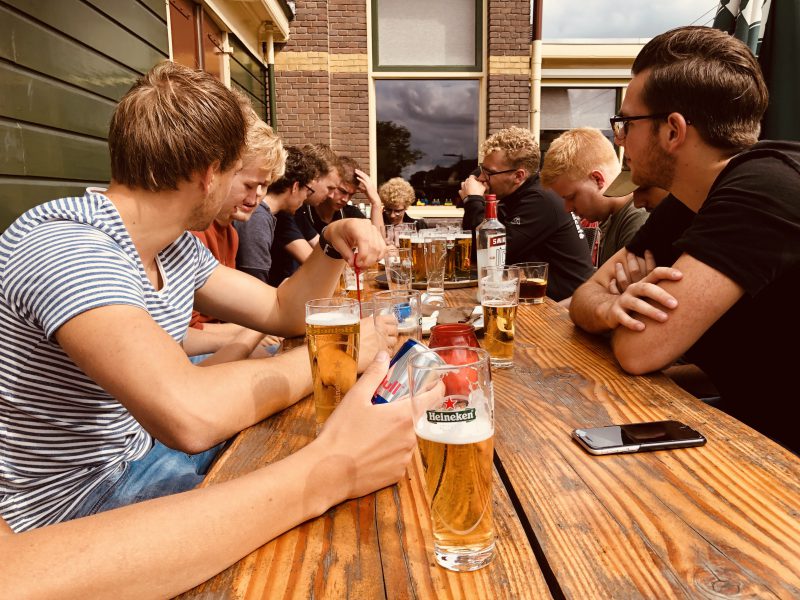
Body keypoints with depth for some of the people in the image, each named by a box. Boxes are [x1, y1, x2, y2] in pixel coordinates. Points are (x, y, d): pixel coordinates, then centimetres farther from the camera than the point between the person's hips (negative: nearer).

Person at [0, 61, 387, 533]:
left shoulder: (178, 246, 0)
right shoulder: (65, 247, -30)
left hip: (142, 445, 9)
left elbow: (281, 313, 8)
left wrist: (332, 246, -10)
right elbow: (190, 415, -42)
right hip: (68, 500, -8)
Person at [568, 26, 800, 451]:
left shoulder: (765, 190, -24)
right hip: (754, 435, 7)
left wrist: (629, 298, -8)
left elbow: (639, 350, -28)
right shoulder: (683, 206, 3)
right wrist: (611, 307, -18)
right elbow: (584, 297, 3)